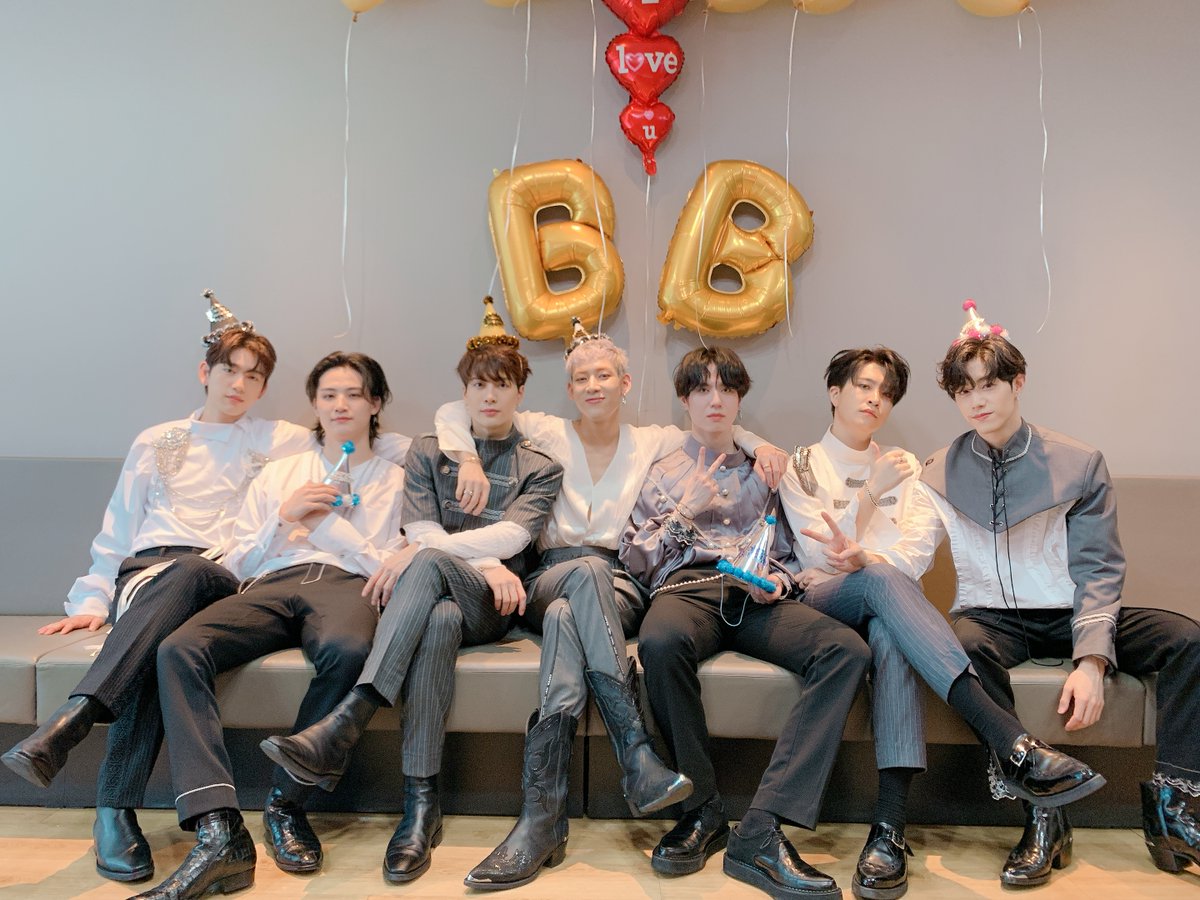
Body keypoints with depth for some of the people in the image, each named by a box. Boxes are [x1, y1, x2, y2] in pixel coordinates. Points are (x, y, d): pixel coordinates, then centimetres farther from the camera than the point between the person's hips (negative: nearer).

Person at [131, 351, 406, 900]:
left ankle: (287, 803, -22)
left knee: (348, 650, -41)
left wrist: (328, 522, 0)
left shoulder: (395, 479, 22)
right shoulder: (279, 473, 31)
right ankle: (220, 834, -38)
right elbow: (237, 564, 22)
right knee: (178, 649, -30)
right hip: (271, 587, 3)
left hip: (346, 585, -3)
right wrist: (284, 516, 5)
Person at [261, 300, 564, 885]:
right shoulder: (427, 452, 19)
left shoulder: (540, 468, 14)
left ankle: (341, 730, -45)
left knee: (429, 563, -36)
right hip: (435, 597, 2)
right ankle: (421, 803, -42)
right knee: (440, 618, -38)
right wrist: (491, 568, -11)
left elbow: (511, 535, -5)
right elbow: (420, 529, 4)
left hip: (492, 606, -1)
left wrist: (424, 551, -17)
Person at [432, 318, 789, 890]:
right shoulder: (546, 434, 13)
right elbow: (454, 410, 13)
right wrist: (468, 458, -6)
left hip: (619, 588, 0)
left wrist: (757, 444, 4)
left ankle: (543, 817, -44)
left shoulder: (652, 443, 16)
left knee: (566, 615, -38)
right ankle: (638, 756, -46)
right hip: (549, 579, 0)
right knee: (586, 569, -39)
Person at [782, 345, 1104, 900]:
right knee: (882, 581, -39)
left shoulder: (903, 466, 20)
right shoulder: (800, 466, 11)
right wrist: (871, 491, -14)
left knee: (889, 634, -38)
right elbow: (820, 555, -3)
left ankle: (890, 826, -50)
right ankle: (1011, 739, -51)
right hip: (820, 603, -2)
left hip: (878, 604, 2)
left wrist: (862, 557, -15)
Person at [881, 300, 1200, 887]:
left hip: (1069, 616, 1)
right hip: (991, 616, -1)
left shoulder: (1078, 464, 2)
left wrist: (1091, 658, -18)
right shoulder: (942, 475, 3)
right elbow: (910, 554, -8)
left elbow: (1098, 572, -3)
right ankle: (1041, 811, -29)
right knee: (967, 646, -35)